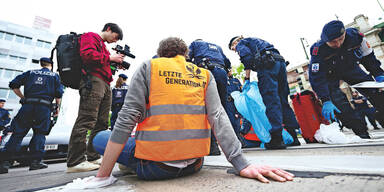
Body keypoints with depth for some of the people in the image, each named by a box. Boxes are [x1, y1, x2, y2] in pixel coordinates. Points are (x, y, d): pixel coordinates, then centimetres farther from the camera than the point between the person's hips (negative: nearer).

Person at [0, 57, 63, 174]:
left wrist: (23, 98, 20)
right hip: (44, 106, -2)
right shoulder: (55, 75, 13)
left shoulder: (30, 73, 19)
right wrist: (57, 107, 11)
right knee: (40, 133, 3)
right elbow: (58, 94, 2)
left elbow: (14, 85, 10)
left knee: (18, 133, 6)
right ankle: (36, 161, -1)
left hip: (28, 105, 2)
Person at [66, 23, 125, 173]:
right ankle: (75, 162, -6)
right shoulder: (90, 37, 7)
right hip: (93, 81, -9)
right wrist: (110, 58, -6)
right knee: (86, 120, -12)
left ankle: (93, 157, 12)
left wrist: (116, 64, 12)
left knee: (101, 123, 5)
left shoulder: (103, 45, 32)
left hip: (105, 84, 10)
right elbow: (87, 54, -13)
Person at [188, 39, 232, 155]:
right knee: (222, 108, 6)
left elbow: (187, 58, 11)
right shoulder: (217, 47, 38)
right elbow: (228, 63, 32)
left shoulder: (195, 43, 27)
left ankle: (213, 144, -11)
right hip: (222, 72, 5)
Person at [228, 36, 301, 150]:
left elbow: (247, 57, -6)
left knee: (270, 100, -13)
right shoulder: (255, 41, 38)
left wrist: (247, 79, -6)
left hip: (267, 63, -8)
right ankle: (293, 137, 10)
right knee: (283, 100, 7)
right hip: (280, 61, 8)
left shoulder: (240, 43, 16)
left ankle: (276, 139, -15)